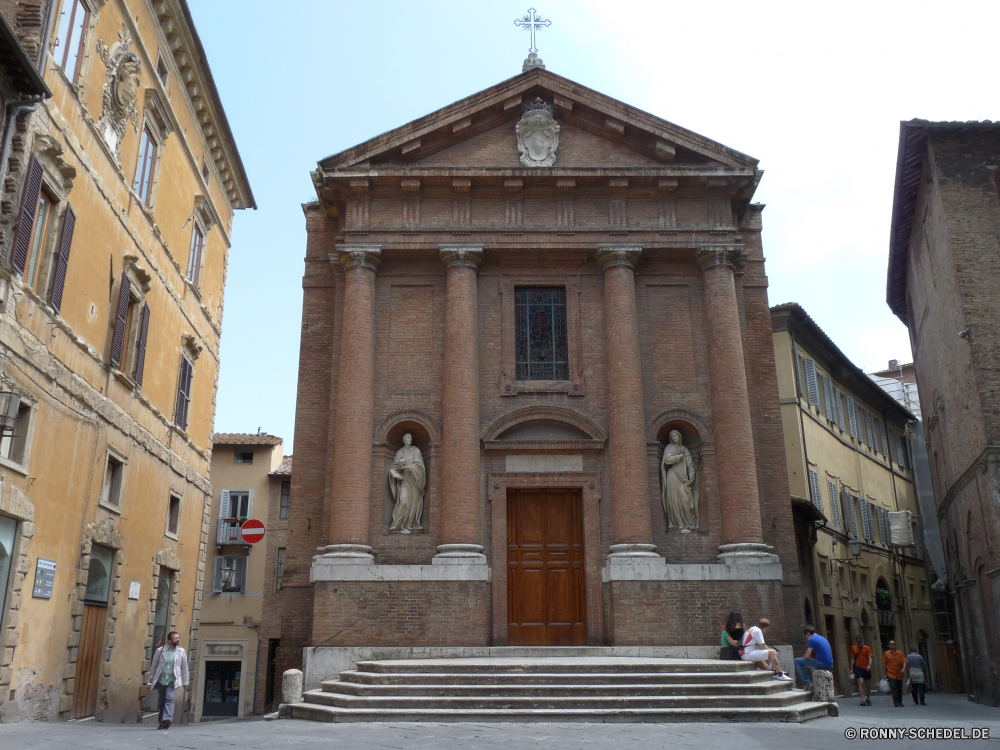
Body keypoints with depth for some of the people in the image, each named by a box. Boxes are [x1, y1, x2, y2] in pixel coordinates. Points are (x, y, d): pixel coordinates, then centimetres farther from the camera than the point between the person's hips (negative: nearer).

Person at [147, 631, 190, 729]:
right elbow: (153, 666, 9)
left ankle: (167, 719, -27)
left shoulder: (181, 651, 4)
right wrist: (151, 681, 10)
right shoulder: (160, 651, 3)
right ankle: (162, 723, 17)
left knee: (169, 699, -18)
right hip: (161, 680, 2)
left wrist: (185, 682, 10)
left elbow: (184, 667, 9)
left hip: (173, 681, -2)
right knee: (162, 702, 7)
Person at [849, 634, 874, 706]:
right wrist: (851, 669, 8)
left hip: (867, 668, 1)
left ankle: (868, 699, 29)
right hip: (858, 667, -1)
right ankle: (863, 699, -22)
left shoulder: (867, 648, 1)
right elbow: (852, 659, 9)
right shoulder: (853, 648, 5)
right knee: (861, 682, -18)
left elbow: (870, 658, -8)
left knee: (868, 684, 9)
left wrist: (869, 665, -26)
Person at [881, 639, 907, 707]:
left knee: (899, 689, 9)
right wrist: (885, 674, 3)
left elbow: (904, 661, -1)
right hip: (891, 674, -2)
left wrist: (904, 668, -20)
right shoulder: (886, 653, 3)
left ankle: (900, 702, 22)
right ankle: (896, 702, -17)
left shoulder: (900, 653, 5)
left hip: (899, 674, 2)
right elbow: (884, 664, 5)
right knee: (893, 687, -15)